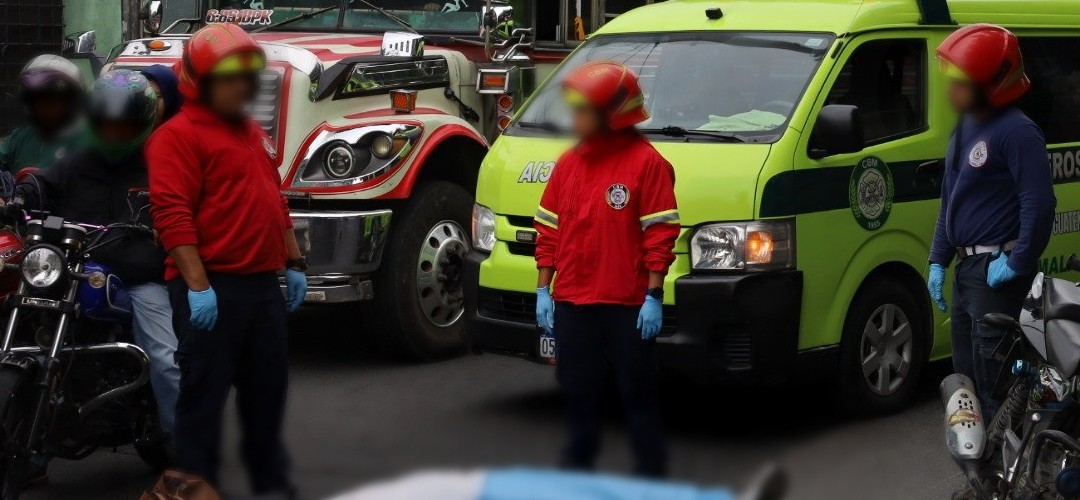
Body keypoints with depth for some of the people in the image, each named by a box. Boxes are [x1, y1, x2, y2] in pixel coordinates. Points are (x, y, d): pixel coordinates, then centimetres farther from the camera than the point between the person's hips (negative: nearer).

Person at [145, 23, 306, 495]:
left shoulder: (253, 133, 19)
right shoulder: (179, 135, -10)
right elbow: (173, 214, -18)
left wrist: (294, 263, 19)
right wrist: (197, 285, -23)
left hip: (263, 283, 9)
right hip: (212, 289, -9)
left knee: (267, 389, 16)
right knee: (204, 394, -3)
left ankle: (272, 483, 28)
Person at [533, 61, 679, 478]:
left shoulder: (646, 162, -9)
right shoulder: (568, 163, 11)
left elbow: (660, 234, -10)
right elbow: (549, 229, 14)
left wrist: (654, 296, -12)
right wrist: (543, 290, 10)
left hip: (627, 304, -6)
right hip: (571, 302, 6)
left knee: (638, 392, 2)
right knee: (579, 392, 14)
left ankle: (651, 471, 11)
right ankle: (577, 465, 26)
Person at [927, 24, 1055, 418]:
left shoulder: (1017, 132, -17)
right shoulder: (965, 128, 13)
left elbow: (1039, 204, -21)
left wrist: (1018, 264, -19)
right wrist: (938, 261, 17)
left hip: (996, 270, -10)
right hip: (967, 267, 10)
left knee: (993, 377, -10)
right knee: (967, 371, 16)